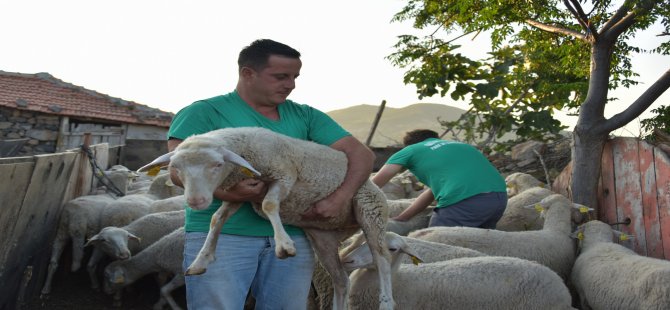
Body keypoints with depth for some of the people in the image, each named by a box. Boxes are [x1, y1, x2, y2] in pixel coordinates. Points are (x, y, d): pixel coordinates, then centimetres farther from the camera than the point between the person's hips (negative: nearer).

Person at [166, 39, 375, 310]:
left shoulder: (305, 116, 10)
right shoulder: (204, 112, 1)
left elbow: (361, 154, 6)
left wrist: (341, 197, -13)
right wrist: (229, 192, -28)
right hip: (220, 235, -3)